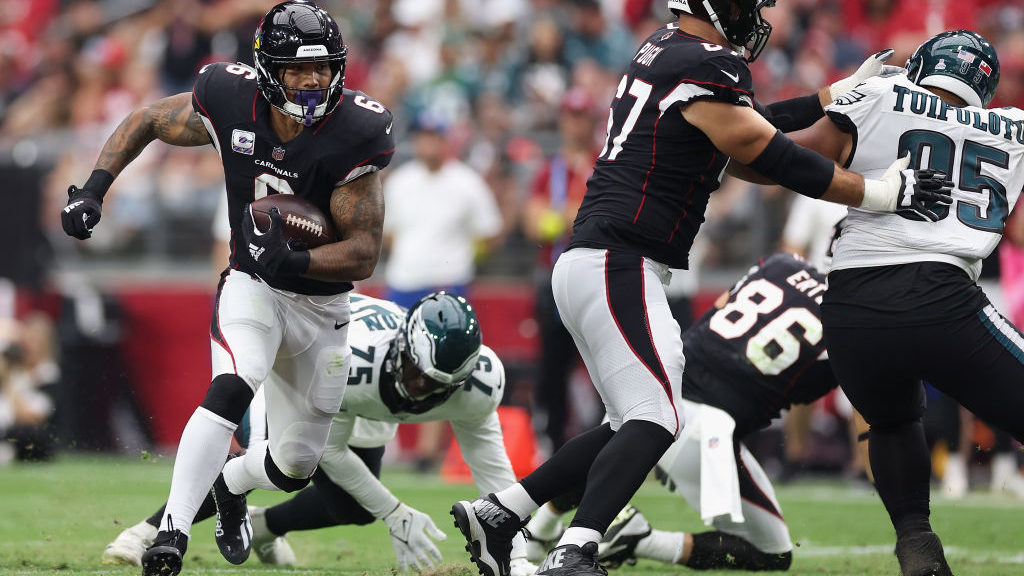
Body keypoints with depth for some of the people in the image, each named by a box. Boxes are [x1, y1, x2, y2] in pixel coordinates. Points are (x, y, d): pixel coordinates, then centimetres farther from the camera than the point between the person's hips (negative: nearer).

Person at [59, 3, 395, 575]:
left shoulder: (354, 134, -24)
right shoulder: (232, 104, -18)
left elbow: (365, 254, -22)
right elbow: (148, 120, 2)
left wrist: (294, 261, -40)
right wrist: (94, 188, -10)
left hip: (321, 307, 1)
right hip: (252, 287, -1)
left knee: (295, 469, 12)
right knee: (233, 388, -33)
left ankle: (229, 483, 47)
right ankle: (174, 529, -32)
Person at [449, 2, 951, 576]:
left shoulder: (663, 50, 17)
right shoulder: (706, 67, -13)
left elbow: (745, 122, 27)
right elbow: (768, 156, -13)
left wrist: (839, 95, 27)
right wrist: (878, 193, -7)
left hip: (587, 265, 10)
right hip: (616, 265, -10)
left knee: (637, 423, 15)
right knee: (655, 420, -16)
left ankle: (498, 512, 14)